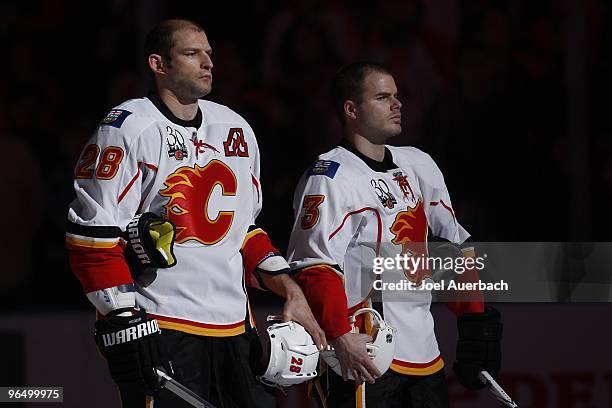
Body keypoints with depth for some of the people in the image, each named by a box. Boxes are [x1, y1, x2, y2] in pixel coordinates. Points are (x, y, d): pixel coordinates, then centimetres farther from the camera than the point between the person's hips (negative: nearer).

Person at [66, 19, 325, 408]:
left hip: (234, 328, 7)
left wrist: (289, 289, 12)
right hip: (159, 329, -7)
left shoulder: (236, 129, 15)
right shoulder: (128, 129, -7)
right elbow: (93, 237, -11)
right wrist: (129, 323, -16)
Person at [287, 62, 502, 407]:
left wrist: (474, 315, 17)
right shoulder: (330, 177, -9)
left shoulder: (419, 166, 15)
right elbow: (314, 266, -18)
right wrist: (341, 337, -28)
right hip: (364, 358, -8)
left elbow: (456, 245, 23)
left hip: (424, 353, 8)